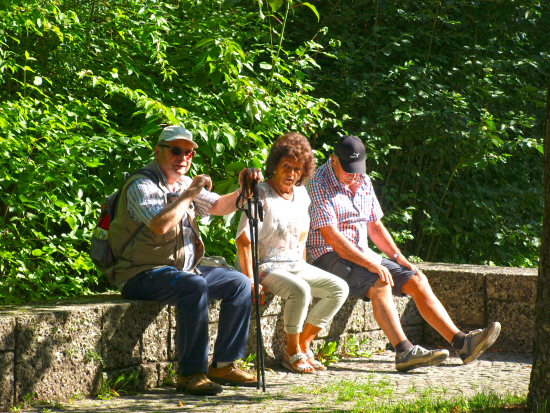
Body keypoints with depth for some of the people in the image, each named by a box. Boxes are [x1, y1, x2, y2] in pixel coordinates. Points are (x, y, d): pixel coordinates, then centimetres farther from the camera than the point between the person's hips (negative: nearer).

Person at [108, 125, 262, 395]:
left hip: (184, 268, 10)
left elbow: (219, 207, 18)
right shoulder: (141, 186, -13)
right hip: (142, 274, -9)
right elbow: (160, 225, -29)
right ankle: (190, 373, -32)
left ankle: (223, 365, 1)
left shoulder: (183, 184, 16)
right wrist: (190, 194, -19)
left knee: (239, 283, 0)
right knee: (195, 286, -35)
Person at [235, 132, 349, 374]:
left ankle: (304, 345, -1)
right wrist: (250, 282, -25)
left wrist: (304, 269, 12)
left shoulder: (301, 194, 8)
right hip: (266, 267, -8)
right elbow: (243, 240, -20)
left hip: (295, 266, 8)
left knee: (339, 289, -5)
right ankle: (292, 353, -15)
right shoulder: (261, 195, -15)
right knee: (300, 291, -34)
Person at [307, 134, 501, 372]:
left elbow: (375, 227, 21)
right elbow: (331, 236, -21)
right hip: (329, 257, -8)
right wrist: (370, 264, -27)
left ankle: (461, 342, -13)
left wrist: (398, 257, 5)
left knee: (416, 280, -6)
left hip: (363, 255, 8)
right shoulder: (319, 183, -13)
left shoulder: (363, 182, 13)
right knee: (379, 284, -33)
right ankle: (404, 352, -44)